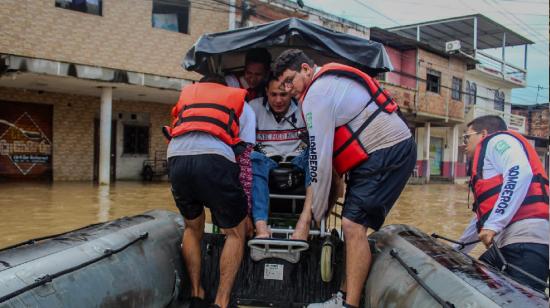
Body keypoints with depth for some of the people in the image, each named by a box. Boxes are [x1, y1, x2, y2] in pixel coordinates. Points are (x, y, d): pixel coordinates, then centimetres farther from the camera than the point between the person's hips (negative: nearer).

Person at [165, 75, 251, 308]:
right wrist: (245, 205, 18)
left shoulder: (187, 91, 36)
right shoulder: (239, 100, 27)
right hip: (214, 158, -3)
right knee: (235, 233, 15)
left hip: (176, 157, 3)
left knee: (192, 229, 27)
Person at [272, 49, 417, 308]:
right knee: (352, 226, 9)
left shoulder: (317, 95, -13)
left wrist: (317, 211, -6)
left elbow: (320, 157, -14)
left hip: (388, 152, -10)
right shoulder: (330, 81, 17)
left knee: (353, 226, -14)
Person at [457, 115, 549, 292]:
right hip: (507, 242, 10)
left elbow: (520, 172, -17)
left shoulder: (498, 140, 5)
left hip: (526, 239, -10)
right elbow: (482, 214, 40)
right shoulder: (486, 164, 33)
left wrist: (493, 225, -21)